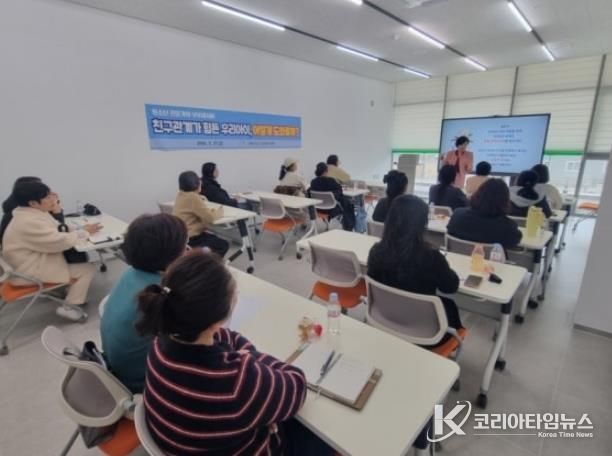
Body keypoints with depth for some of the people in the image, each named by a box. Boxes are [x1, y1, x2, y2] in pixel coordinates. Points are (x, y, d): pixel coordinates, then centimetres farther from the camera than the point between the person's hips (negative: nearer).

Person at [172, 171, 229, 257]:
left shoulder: (181, 195, 6)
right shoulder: (193, 197, -20)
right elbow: (210, 217, -24)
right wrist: (219, 212, -5)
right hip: (189, 238, -10)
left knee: (215, 239, 25)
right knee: (223, 245, -1)